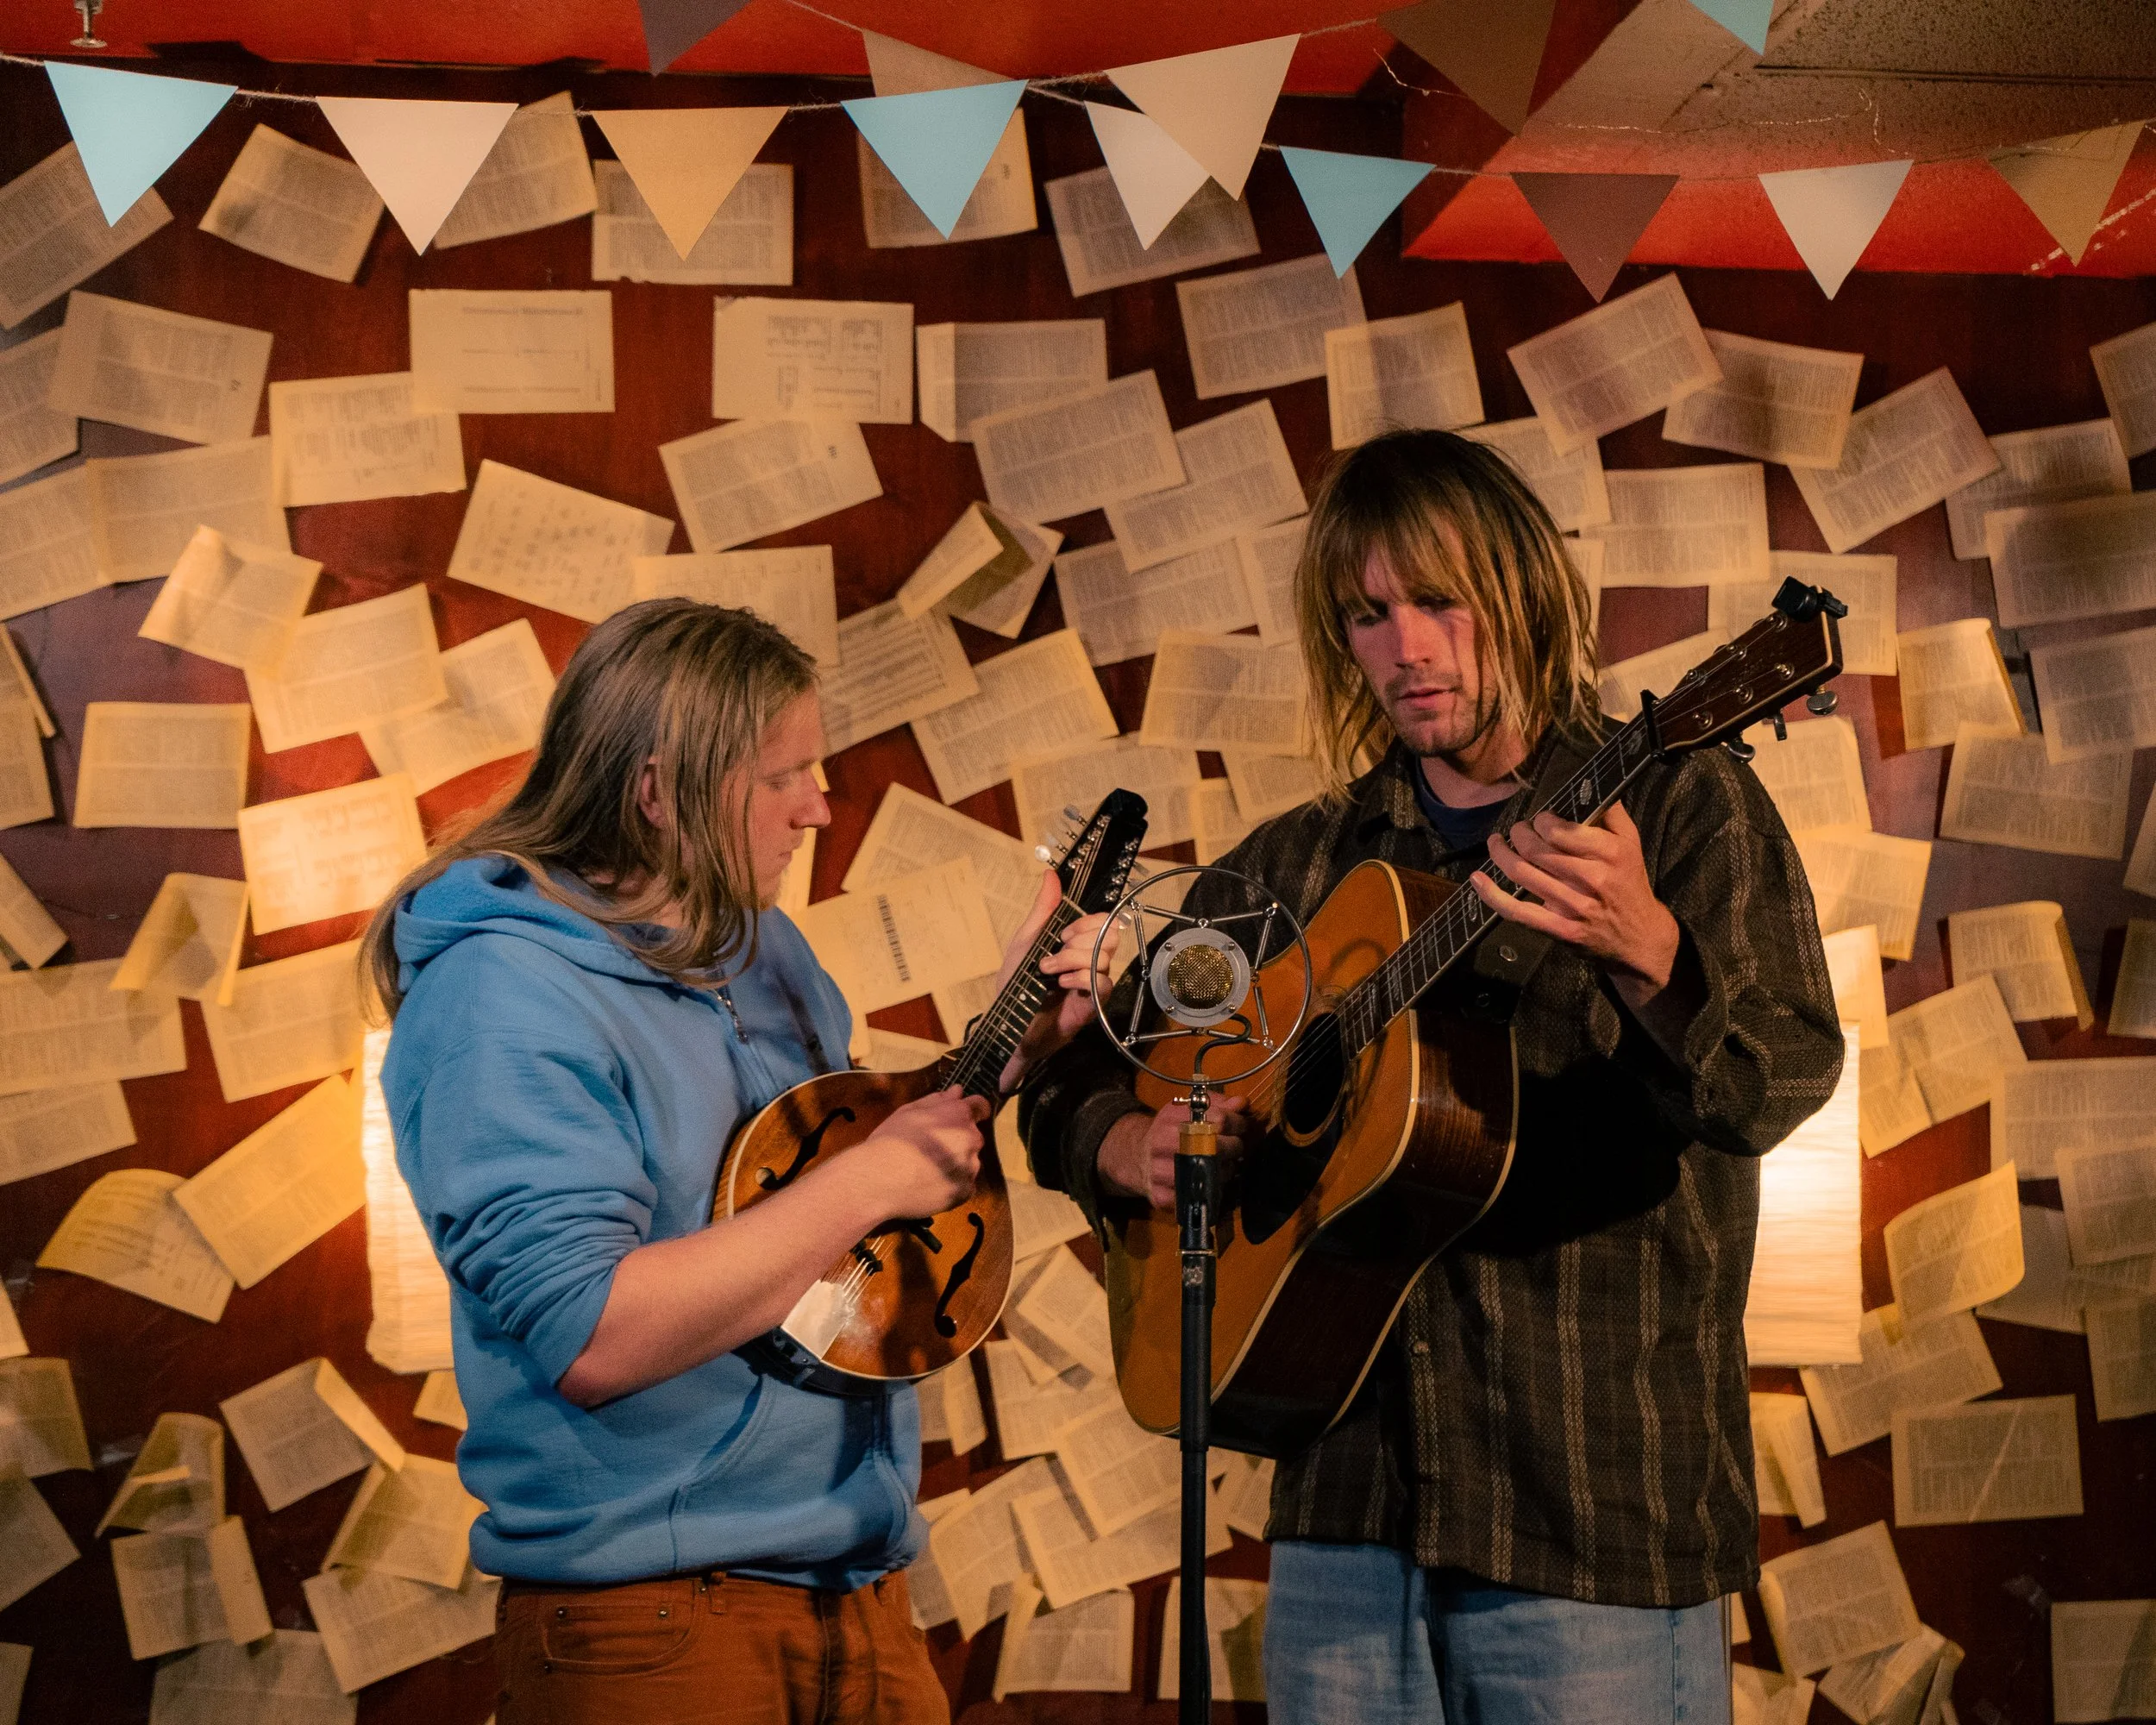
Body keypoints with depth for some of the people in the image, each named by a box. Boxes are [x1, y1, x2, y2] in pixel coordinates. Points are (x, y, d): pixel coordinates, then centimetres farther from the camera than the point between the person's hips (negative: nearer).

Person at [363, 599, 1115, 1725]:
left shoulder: (763, 948, 10)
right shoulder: (503, 998, -18)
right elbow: (590, 1341, -27)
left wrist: (1013, 1046, 9)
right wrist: (869, 1179, -22)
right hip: (655, 1619, -8)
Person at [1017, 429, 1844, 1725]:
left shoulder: (1677, 812, -1)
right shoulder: (1304, 866, 12)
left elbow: (1777, 1089, -17)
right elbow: (1071, 1081, 17)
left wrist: (1645, 951, -37)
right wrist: (1135, 1151, -5)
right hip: (1348, 1503, 4)